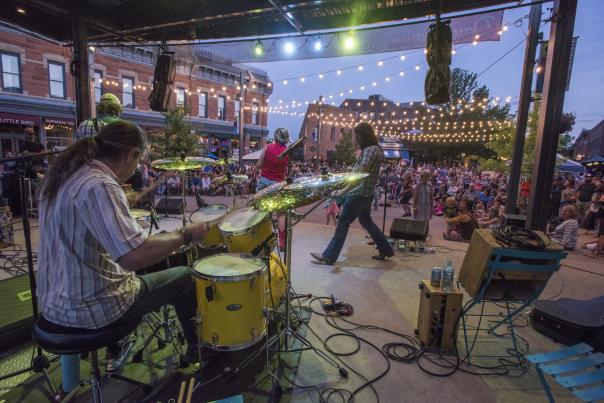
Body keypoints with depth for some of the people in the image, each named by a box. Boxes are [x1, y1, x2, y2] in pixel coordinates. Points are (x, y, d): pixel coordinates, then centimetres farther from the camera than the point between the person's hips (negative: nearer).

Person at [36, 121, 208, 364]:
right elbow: (135, 257, -37)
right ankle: (198, 348, 27)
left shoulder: (63, 174, 2)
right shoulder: (99, 186, -27)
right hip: (88, 308, -9)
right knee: (184, 278, 8)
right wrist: (185, 235, -23)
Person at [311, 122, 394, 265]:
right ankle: (386, 249, 29)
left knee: (342, 223, -5)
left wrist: (343, 191, -25)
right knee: (366, 221, 20)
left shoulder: (370, 150, -17)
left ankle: (329, 256, 2)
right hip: (365, 194, 10)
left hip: (359, 194, -10)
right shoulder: (374, 149, 15)